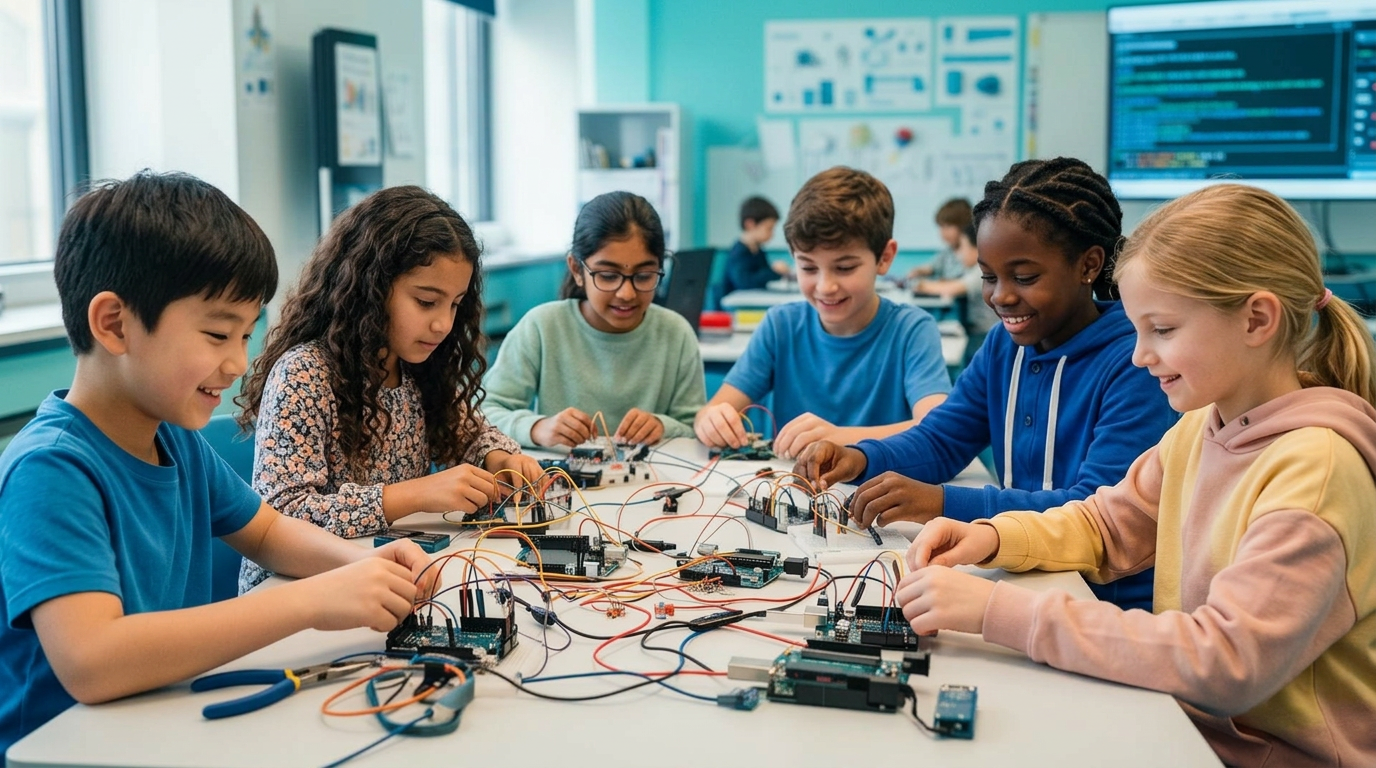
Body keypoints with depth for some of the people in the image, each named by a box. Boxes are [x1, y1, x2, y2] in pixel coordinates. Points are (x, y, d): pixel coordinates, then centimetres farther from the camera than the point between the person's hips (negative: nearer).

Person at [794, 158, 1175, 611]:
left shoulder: (1135, 365, -16)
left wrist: (945, 503, -33)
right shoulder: (1005, 345, 9)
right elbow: (940, 440, 12)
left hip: (1114, 606, -6)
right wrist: (861, 459, -11)